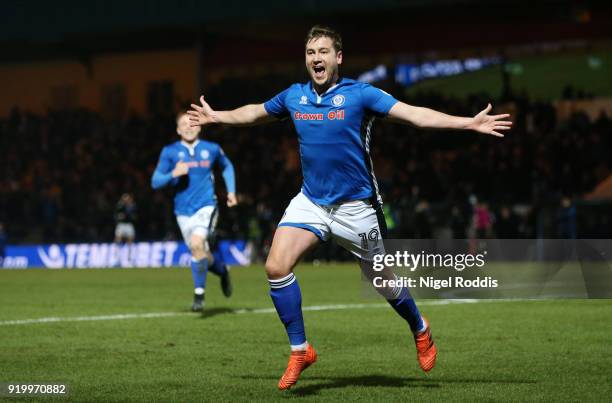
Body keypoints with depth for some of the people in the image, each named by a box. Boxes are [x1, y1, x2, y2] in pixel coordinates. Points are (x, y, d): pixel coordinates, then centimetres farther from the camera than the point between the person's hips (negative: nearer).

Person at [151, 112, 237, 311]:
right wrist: (173, 174, -20)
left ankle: (199, 294, -15)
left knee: (197, 244, -26)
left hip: (206, 206, -2)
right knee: (203, 257, 6)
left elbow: (227, 166, 24)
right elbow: (155, 182, -2)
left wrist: (231, 191, 14)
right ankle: (223, 270, 41)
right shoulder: (170, 152, 0)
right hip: (183, 211, 2)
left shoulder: (212, 149, 3)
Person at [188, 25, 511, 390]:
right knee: (277, 267, -17)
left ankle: (420, 329, 41)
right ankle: (300, 350, -2)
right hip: (310, 202, 3)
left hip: (356, 206, -3)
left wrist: (470, 123, -27)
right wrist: (215, 116, 34)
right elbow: (254, 112, 23)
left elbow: (416, 115, -18)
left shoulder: (360, 94, -11)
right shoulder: (293, 97, 2)